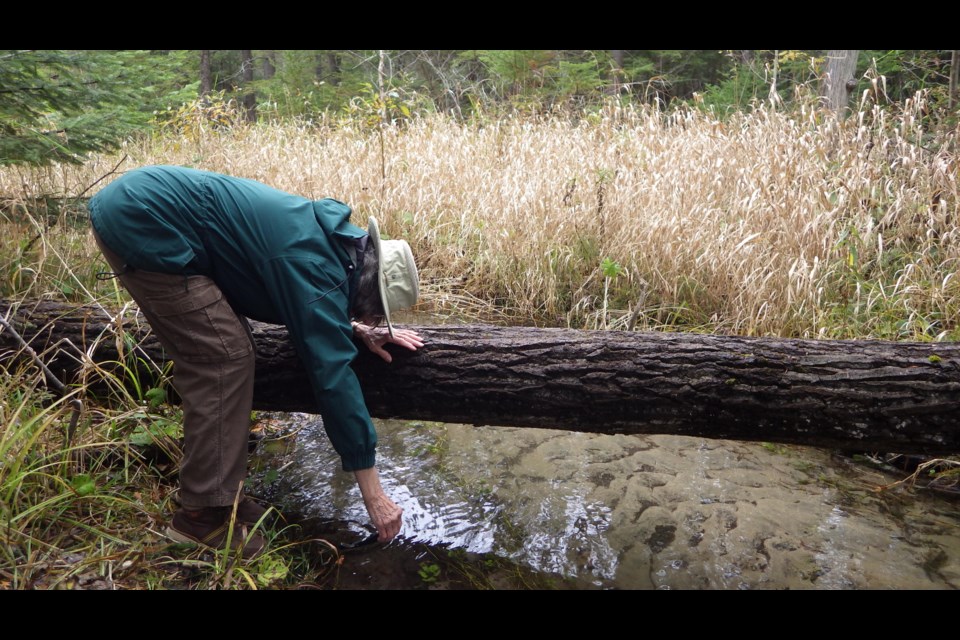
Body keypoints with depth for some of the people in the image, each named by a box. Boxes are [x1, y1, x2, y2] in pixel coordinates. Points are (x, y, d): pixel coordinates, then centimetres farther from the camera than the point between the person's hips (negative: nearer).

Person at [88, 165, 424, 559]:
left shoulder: (327, 237, 7)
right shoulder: (316, 267, -21)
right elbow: (332, 374, -23)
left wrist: (356, 328, 10)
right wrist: (375, 497, -18)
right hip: (142, 223, -10)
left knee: (211, 355, 11)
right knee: (225, 357, -10)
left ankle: (218, 491, 20)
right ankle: (203, 514, 0)